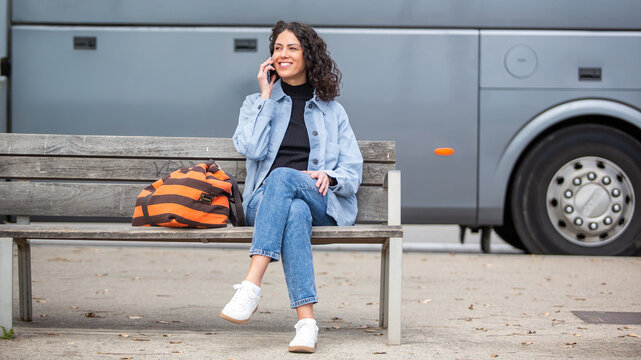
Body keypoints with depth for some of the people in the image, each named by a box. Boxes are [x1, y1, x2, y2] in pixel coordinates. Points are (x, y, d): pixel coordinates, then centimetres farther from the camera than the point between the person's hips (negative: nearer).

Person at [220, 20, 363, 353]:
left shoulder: (332, 111, 20)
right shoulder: (256, 103, 20)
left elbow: (353, 172, 11)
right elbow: (251, 149, -2)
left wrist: (328, 176, -12)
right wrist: (266, 97, 3)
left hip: (322, 203, 0)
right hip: (264, 202, 0)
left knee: (282, 176, -37)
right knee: (295, 213, -39)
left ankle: (250, 287, -50)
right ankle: (306, 323, -53)